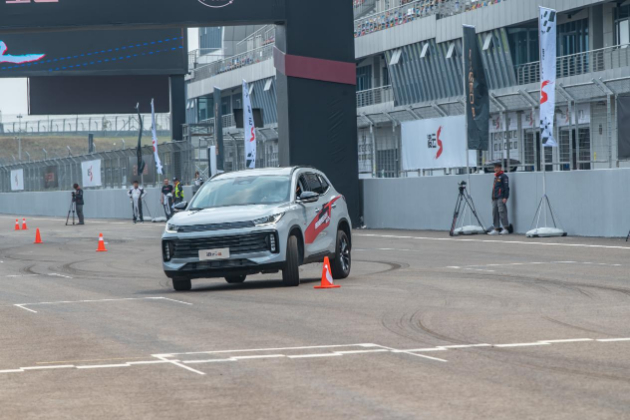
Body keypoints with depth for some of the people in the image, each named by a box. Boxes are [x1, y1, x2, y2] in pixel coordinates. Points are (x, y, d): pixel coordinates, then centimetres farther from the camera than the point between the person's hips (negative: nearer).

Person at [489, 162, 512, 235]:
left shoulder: (503, 176, -4)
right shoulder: (496, 177, 22)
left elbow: (506, 187, -11)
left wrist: (505, 197, -18)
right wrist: (493, 197, 21)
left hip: (501, 198, -9)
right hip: (495, 199, 9)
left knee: (502, 212, -14)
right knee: (495, 213, 4)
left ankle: (506, 228, -13)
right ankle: (497, 229, 5)